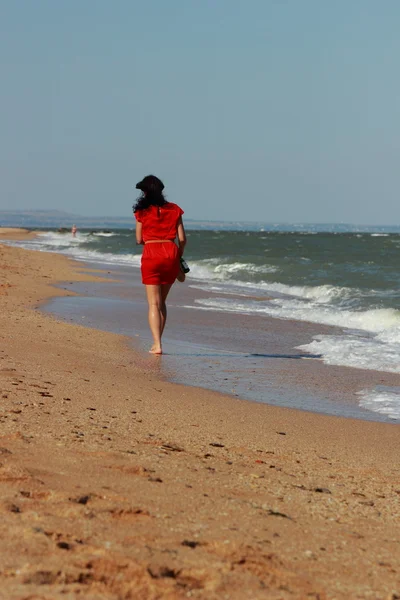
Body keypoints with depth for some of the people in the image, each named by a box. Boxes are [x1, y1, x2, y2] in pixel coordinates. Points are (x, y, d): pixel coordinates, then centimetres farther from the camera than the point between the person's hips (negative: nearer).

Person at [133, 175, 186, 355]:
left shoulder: (142, 211, 0)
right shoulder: (174, 210, 7)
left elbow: (139, 240, 5)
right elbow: (182, 239, 5)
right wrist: (178, 258, 18)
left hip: (151, 255, -3)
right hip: (171, 254, 3)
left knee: (154, 303, -2)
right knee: (162, 301, 16)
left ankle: (157, 345, -13)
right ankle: (157, 341, 18)